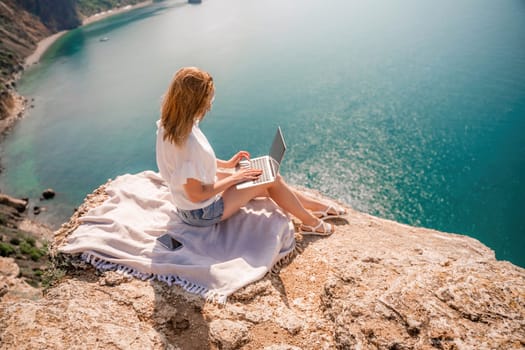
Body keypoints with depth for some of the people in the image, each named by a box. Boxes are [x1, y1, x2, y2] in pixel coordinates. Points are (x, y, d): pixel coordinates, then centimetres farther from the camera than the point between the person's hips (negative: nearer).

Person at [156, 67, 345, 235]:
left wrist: (226, 164, 6)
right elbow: (196, 195, -29)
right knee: (272, 180, 0)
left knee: (269, 186, 14)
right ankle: (312, 223, 22)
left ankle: (319, 206, 33)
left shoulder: (168, 126, -8)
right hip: (203, 212, -8)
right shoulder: (189, 142, -37)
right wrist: (234, 178, -18)